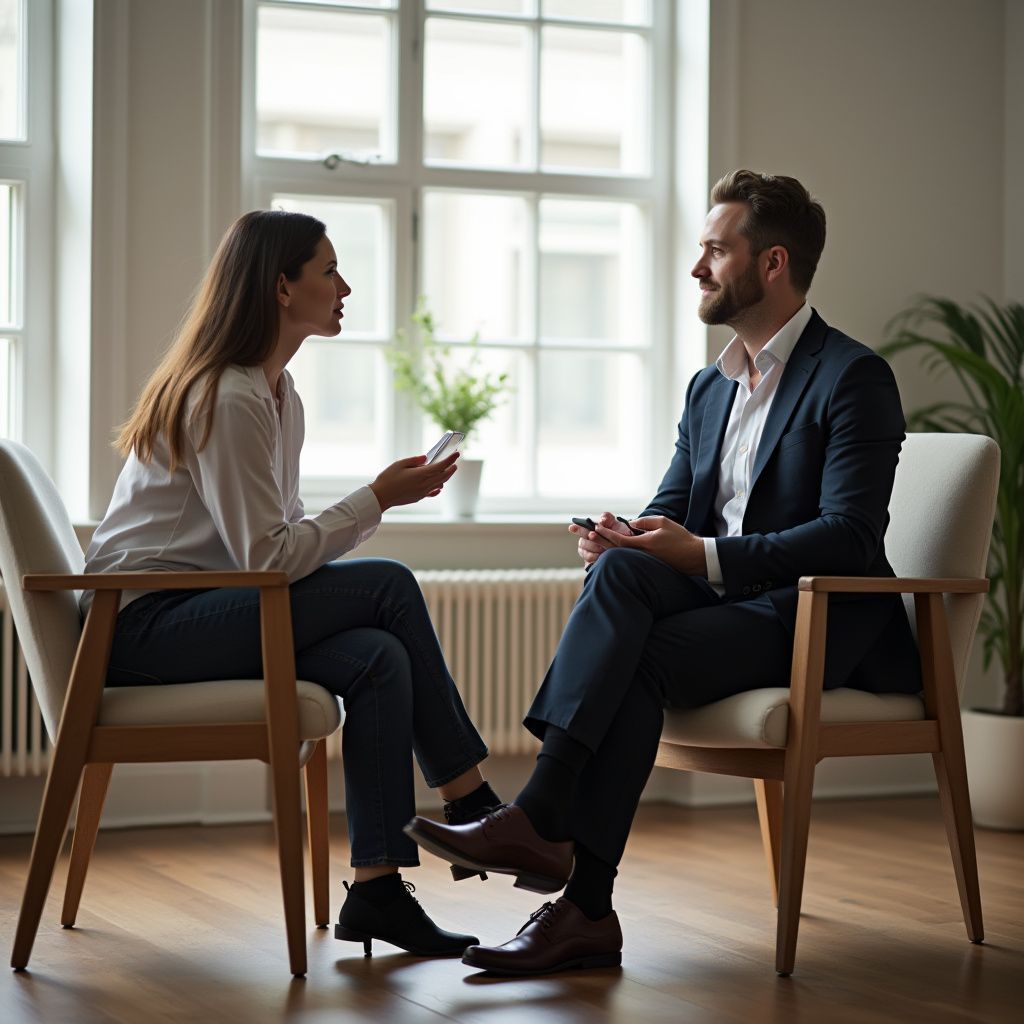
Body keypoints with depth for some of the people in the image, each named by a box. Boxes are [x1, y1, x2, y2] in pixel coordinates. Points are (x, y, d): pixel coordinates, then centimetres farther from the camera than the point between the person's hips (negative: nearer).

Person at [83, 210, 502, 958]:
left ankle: (377, 885, -17)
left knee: (380, 658, -17)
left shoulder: (280, 396, 14)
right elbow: (269, 559, -21)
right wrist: (380, 497, -15)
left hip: (197, 613, 9)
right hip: (143, 624, -9)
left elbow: (286, 541, 13)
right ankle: (471, 804, -8)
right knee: (388, 585, -18)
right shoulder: (227, 399, -17)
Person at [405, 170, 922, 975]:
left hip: (818, 617, -6)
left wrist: (703, 555, -24)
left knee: (637, 663, -30)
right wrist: (625, 541, -9)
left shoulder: (853, 378, -8)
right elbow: (670, 510, 17)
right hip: (726, 601, 6)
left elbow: (850, 537, -18)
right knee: (621, 571, -27)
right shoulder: (711, 387, 19)